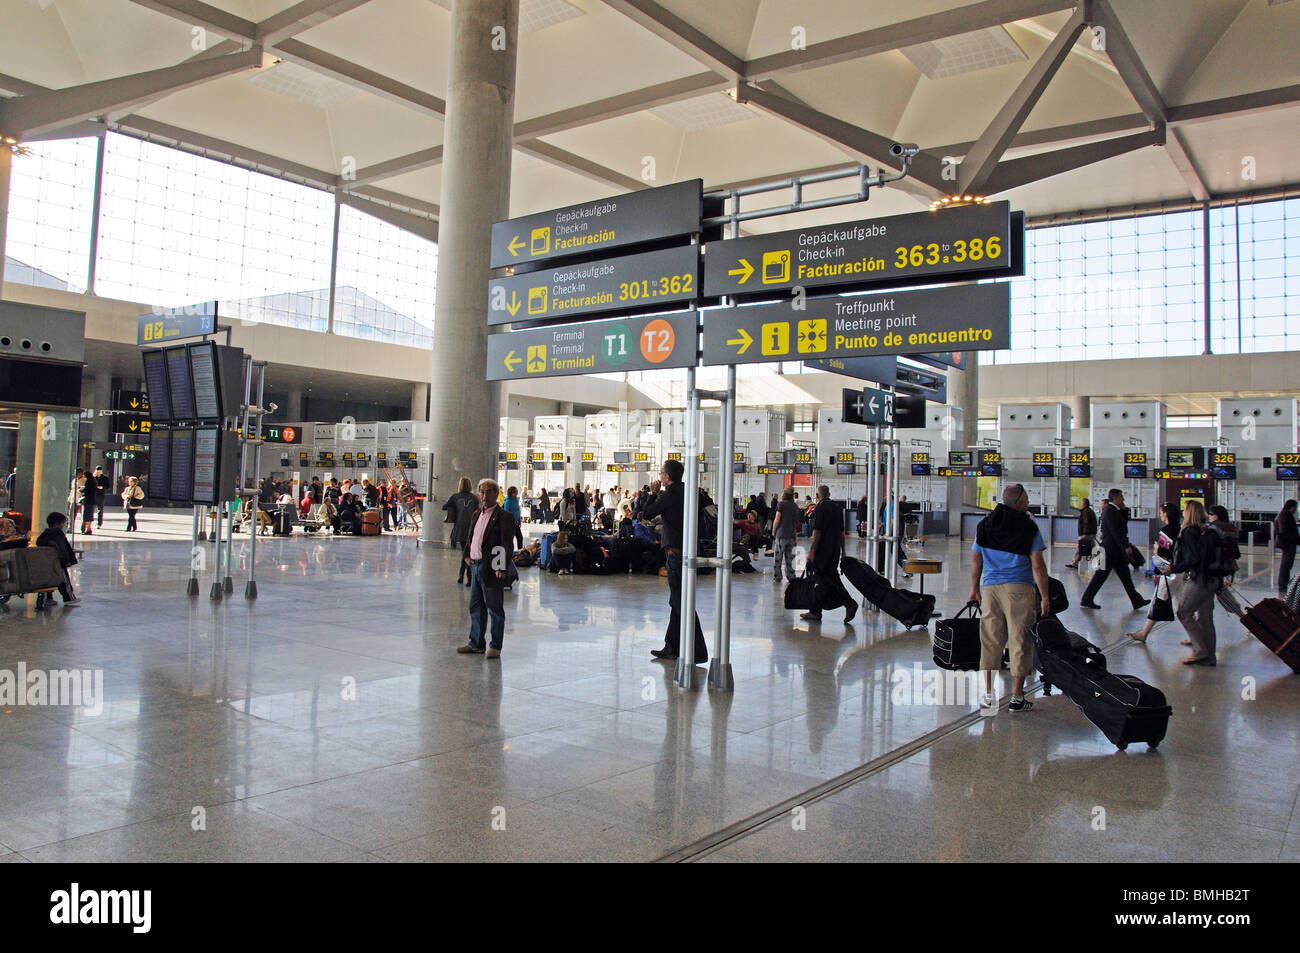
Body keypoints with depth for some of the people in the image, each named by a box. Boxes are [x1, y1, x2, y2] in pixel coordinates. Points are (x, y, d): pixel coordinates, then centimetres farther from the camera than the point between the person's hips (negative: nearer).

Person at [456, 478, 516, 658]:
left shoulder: (504, 517, -10)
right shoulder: (477, 514, 15)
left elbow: (508, 546, -15)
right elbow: (470, 538, 25)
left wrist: (502, 569, -21)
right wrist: (466, 556, 9)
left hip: (491, 569, -8)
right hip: (475, 567, 8)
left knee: (495, 609, 2)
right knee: (476, 607, 15)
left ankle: (495, 646, 12)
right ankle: (476, 644, 26)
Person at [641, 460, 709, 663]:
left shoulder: (670, 494, -13)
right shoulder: (684, 492, 12)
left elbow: (647, 514, -7)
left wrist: (653, 493, 6)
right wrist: (658, 494, 17)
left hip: (676, 552, -10)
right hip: (685, 551, 10)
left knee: (682, 602, -6)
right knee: (677, 601, 15)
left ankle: (698, 652, -5)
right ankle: (672, 648, 23)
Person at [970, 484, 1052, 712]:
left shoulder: (985, 525, 9)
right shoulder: (1029, 527, -5)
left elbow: (976, 561, 13)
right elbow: (1037, 566, -8)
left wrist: (975, 588, 23)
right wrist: (1045, 597, -4)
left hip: (990, 587, 4)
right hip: (1019, 589, -4)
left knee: (990, 641, 9)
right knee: (1020, 642, 2)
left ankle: (988, 693, 13)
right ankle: (1017, 697, 5)